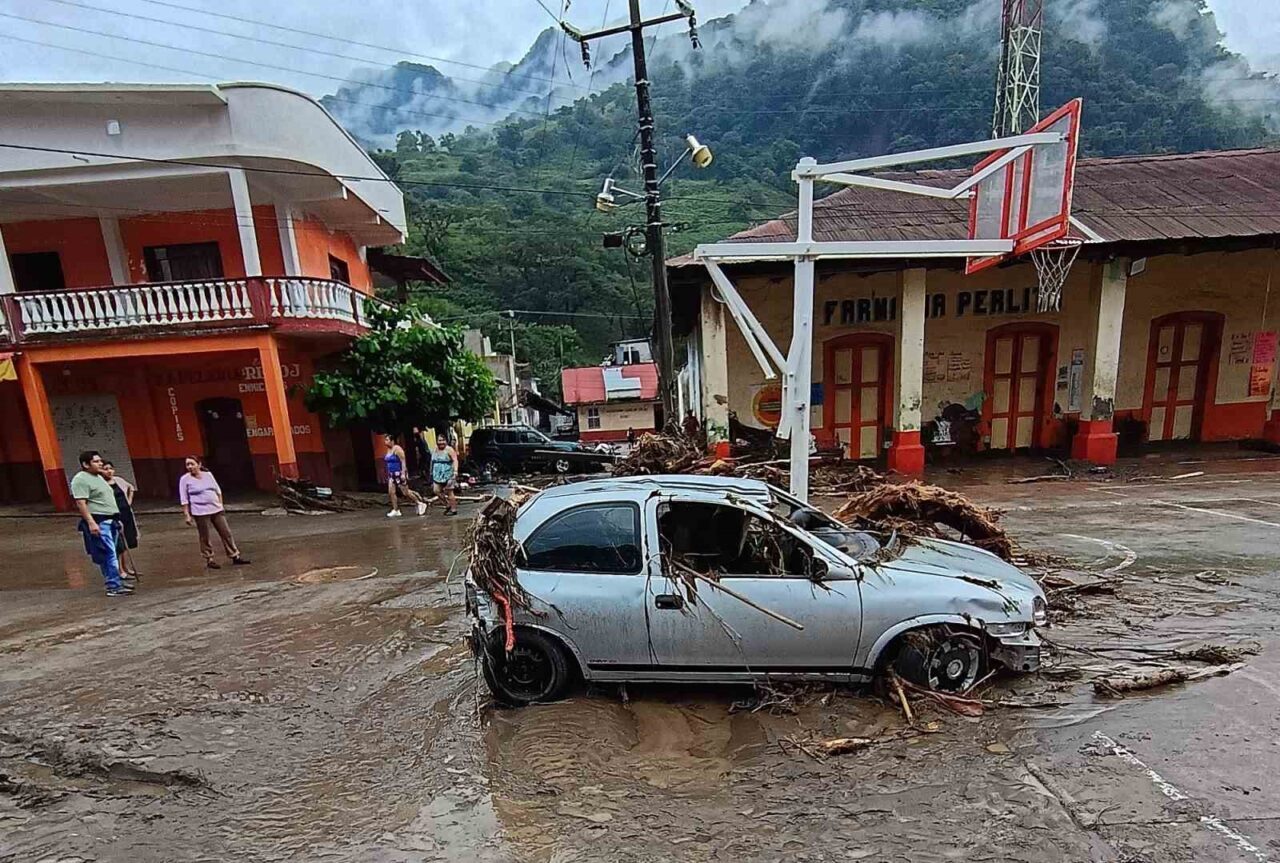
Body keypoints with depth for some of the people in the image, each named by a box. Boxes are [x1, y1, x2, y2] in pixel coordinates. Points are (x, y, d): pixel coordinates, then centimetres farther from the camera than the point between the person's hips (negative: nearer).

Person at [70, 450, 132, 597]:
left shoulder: (98, 477, 18)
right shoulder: (80, 479, -11)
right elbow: (81, 503, -19)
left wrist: (116, 518, 25)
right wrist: (91, 522, -25)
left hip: (110, 520, 9)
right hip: (98, 522, -9)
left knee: (110, 554, 14)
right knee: (108, 555, -10)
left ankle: (115, 580, 21)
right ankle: (114, 587, -8)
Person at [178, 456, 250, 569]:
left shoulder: (208, 474, 7)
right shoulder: (185, 479, -3)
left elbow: (218, 490, 16)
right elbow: (184, 499, -3)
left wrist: (220, 504, 14)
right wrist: (187, 515, -7)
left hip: (216, 510, 4)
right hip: (200, 513, -4)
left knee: (226, 533, 5)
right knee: (205, 538, 3)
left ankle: (235, 556, 12)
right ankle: (209, 560, 16)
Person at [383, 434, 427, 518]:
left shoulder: (397, 449, -14)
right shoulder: (388, 450, 11)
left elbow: (403, 461, -18)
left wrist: (403, 473, -24)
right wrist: (388, 474, 19)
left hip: (399, 474, -8)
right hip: (392, 474, 8)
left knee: (406, 492, -3)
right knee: (391, 492, 1)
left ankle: (420, 504, 11)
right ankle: (396, 511, 7)